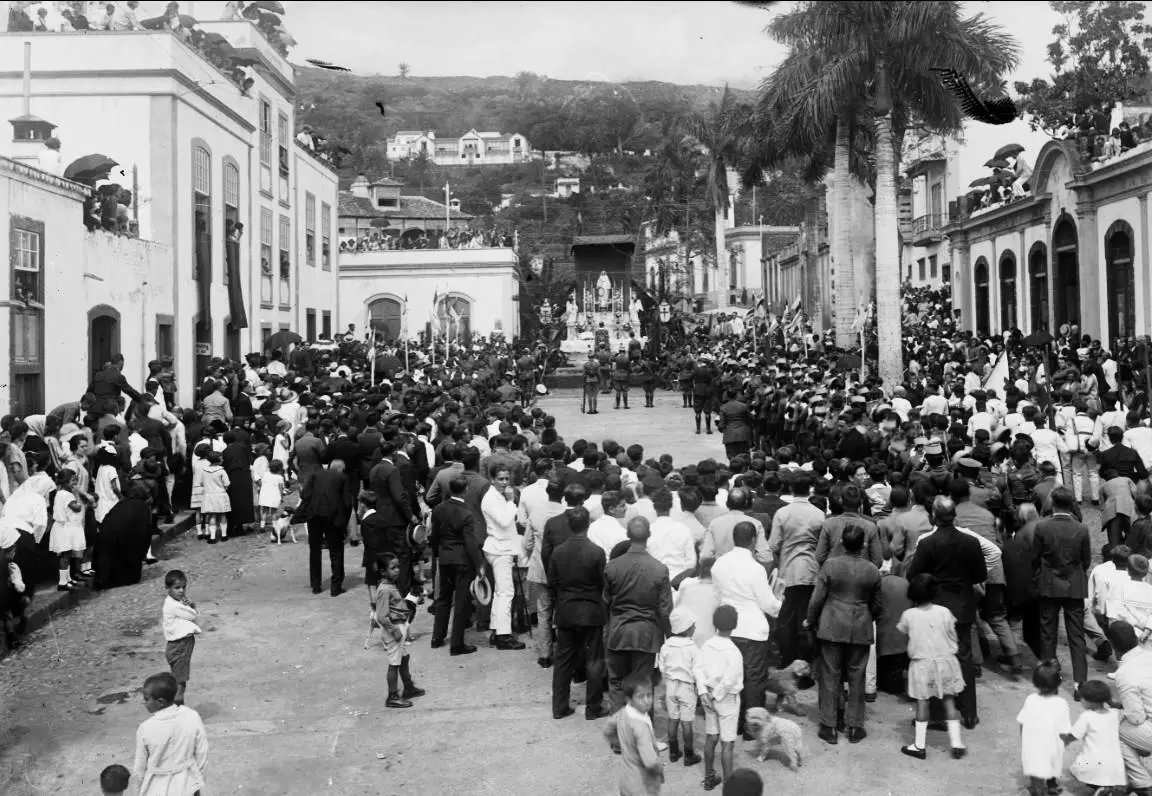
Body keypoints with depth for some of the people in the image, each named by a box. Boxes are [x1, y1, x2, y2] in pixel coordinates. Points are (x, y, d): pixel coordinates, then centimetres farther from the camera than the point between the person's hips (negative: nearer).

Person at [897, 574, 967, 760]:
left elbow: (902, 631, 6)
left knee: (922, 702, 6)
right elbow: (953, 637, 0)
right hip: (945, 661, 1)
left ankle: (919, 745, 11)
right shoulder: (944, 612, -9)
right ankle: (956, 743, 13)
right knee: (949, 701, 11)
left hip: (921, 664, -1)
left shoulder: (908, 615, -11)